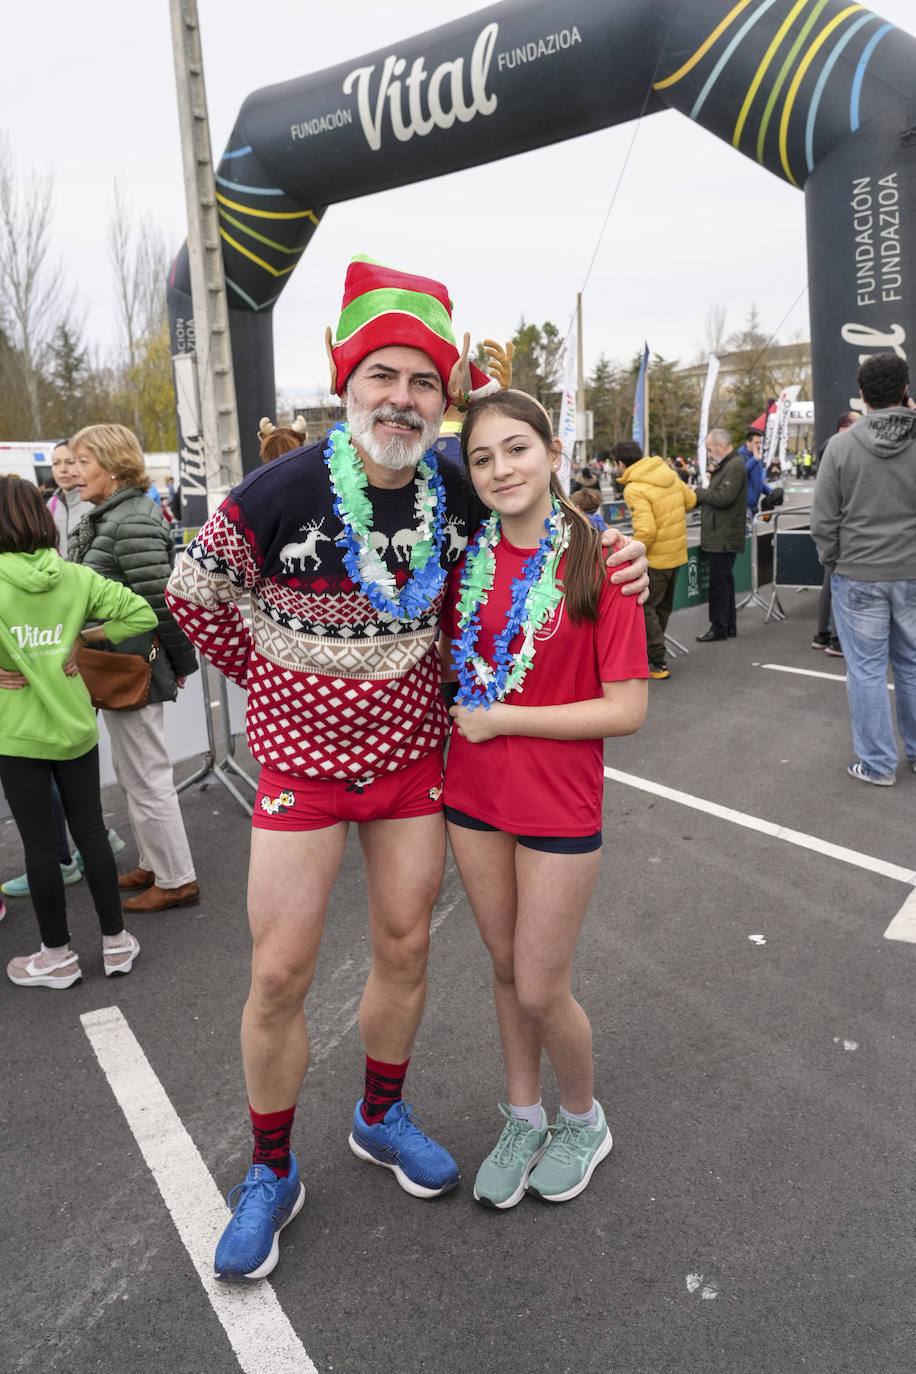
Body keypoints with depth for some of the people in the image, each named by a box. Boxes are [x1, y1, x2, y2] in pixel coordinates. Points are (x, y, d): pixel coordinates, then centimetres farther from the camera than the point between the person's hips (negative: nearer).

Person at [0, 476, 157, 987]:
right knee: (91, 829, 13)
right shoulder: (75, 577, -3)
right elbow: (141, 614, -3)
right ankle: (116, 940, 22)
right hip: (76, 726, 3)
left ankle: (58, 955, 20)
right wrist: (83, 638, 3)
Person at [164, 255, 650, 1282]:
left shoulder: (457, 492, -6)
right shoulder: (278, 494, -17)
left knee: (404, 948, 15)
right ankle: (271, 1172, 27)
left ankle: (380, 1116, 41)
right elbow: (192, 597, -2)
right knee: (279, 975, 3)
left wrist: (613, 554, -6)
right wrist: (276, 683, 0)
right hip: (304, 763, -3)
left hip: (412, 755, 3)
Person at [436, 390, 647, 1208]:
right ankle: (523, 1117, 41)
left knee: (541, 989, 6)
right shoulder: (469, 561, 1)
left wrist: (503, 717, -17)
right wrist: (464, 679, -4)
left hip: (559, 804, -4)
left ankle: (583, 1118, 36)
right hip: (474, 795, 5)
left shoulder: (596, 563, -15)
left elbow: (627, 710, -17)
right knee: (506, 969, 19)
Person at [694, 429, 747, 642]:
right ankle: (729, 625, 23)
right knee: (724, 580, 15)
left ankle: (719, 627, 0)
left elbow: (723, 498, -22)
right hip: (719, 536, 11)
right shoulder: (726, 465, 19)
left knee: (719, 581, -6)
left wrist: (699, 492, -11)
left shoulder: (735, 466, -14)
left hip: (723, 537, -11)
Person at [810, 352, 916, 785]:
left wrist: (832, 561, 7)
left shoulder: (841, 445, -9)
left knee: (867, 670, 5)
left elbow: (823, 521, -7)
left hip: (858, 576, -2)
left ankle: (877, 763, 12)